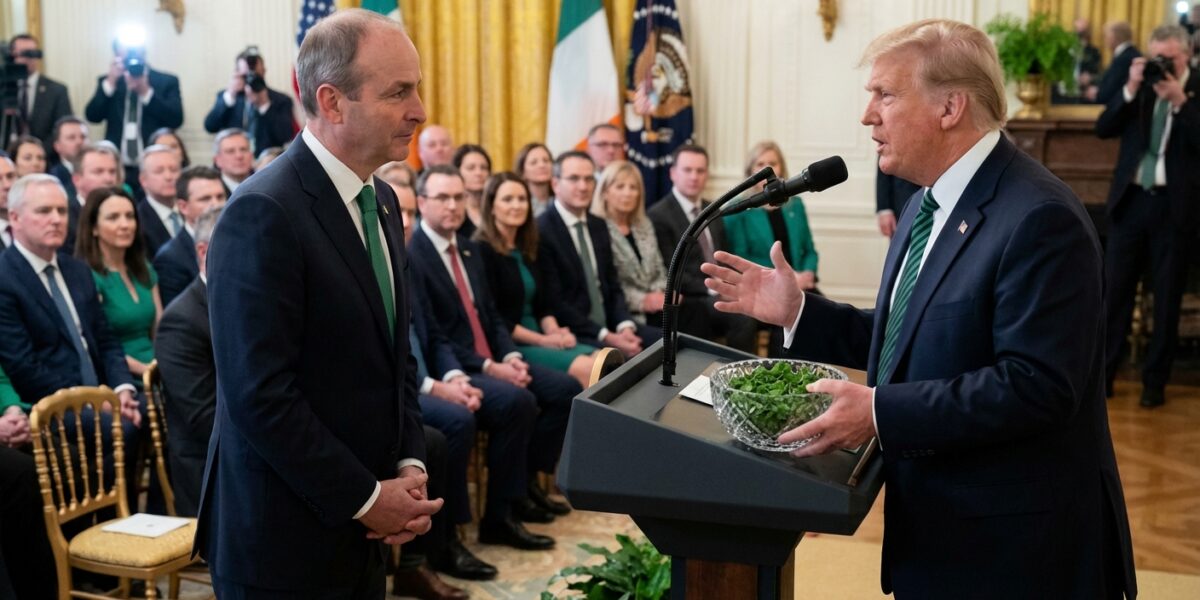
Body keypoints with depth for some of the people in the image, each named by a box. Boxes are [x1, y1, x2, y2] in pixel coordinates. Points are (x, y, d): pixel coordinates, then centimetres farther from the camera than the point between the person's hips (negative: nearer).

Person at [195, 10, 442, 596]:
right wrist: (366, 499, -16)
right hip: (283, 539, -8)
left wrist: (409, 466, 1)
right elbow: (259, 394, -22)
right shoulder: (263, 213, -19)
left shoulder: (380, 200, 8)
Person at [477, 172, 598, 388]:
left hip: (539, 340, 8)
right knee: (584, 368, -26)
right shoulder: (482, 251, -8)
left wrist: (555, 333, -5)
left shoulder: (527, 249, 17)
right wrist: (543, 340, -15)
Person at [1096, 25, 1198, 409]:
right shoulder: (1141, 86, 7)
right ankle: (1102, 371, 17)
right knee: (1115, 290, 7)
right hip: (1131, 199, 3)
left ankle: (1155, 381, 15)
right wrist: (1131, 89, -12)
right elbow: (1103, 129, -1)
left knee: (1166, 298, 5)